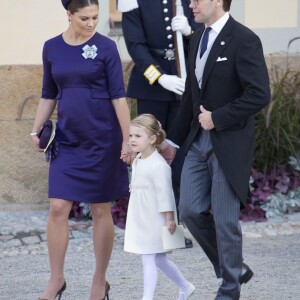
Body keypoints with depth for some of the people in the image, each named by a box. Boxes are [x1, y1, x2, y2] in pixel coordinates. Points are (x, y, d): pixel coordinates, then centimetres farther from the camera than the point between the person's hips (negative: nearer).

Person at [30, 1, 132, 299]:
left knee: (100, 210, 4)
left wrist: (127, 139, -11)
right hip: (67, 139, 3)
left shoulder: (105, 47, -6)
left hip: (101, 139, -3)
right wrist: (36, 130, 4)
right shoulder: (52, 48, 5)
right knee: (58, 208, -4)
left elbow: (118, 95, -7)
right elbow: (48, 95, 13)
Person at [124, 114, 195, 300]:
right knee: (159, 259, 17)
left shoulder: (158, 165, -19)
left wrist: (169, 218, -19)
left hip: (154, 220, -9)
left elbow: (164, 192, -19)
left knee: (149, 260, -8)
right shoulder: (138, 161, 10)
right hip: (140, 221, 9)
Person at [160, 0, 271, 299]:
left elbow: (259, 94, -20)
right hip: (199, 142, 7)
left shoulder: (243, 40, -13)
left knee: (225, 219, 0)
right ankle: (233, 267, 22)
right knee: (191, 210, 2)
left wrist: (217, 118, -17)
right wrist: (173, 140, 19)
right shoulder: (197, 40, 12)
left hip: (229, 145, -7)